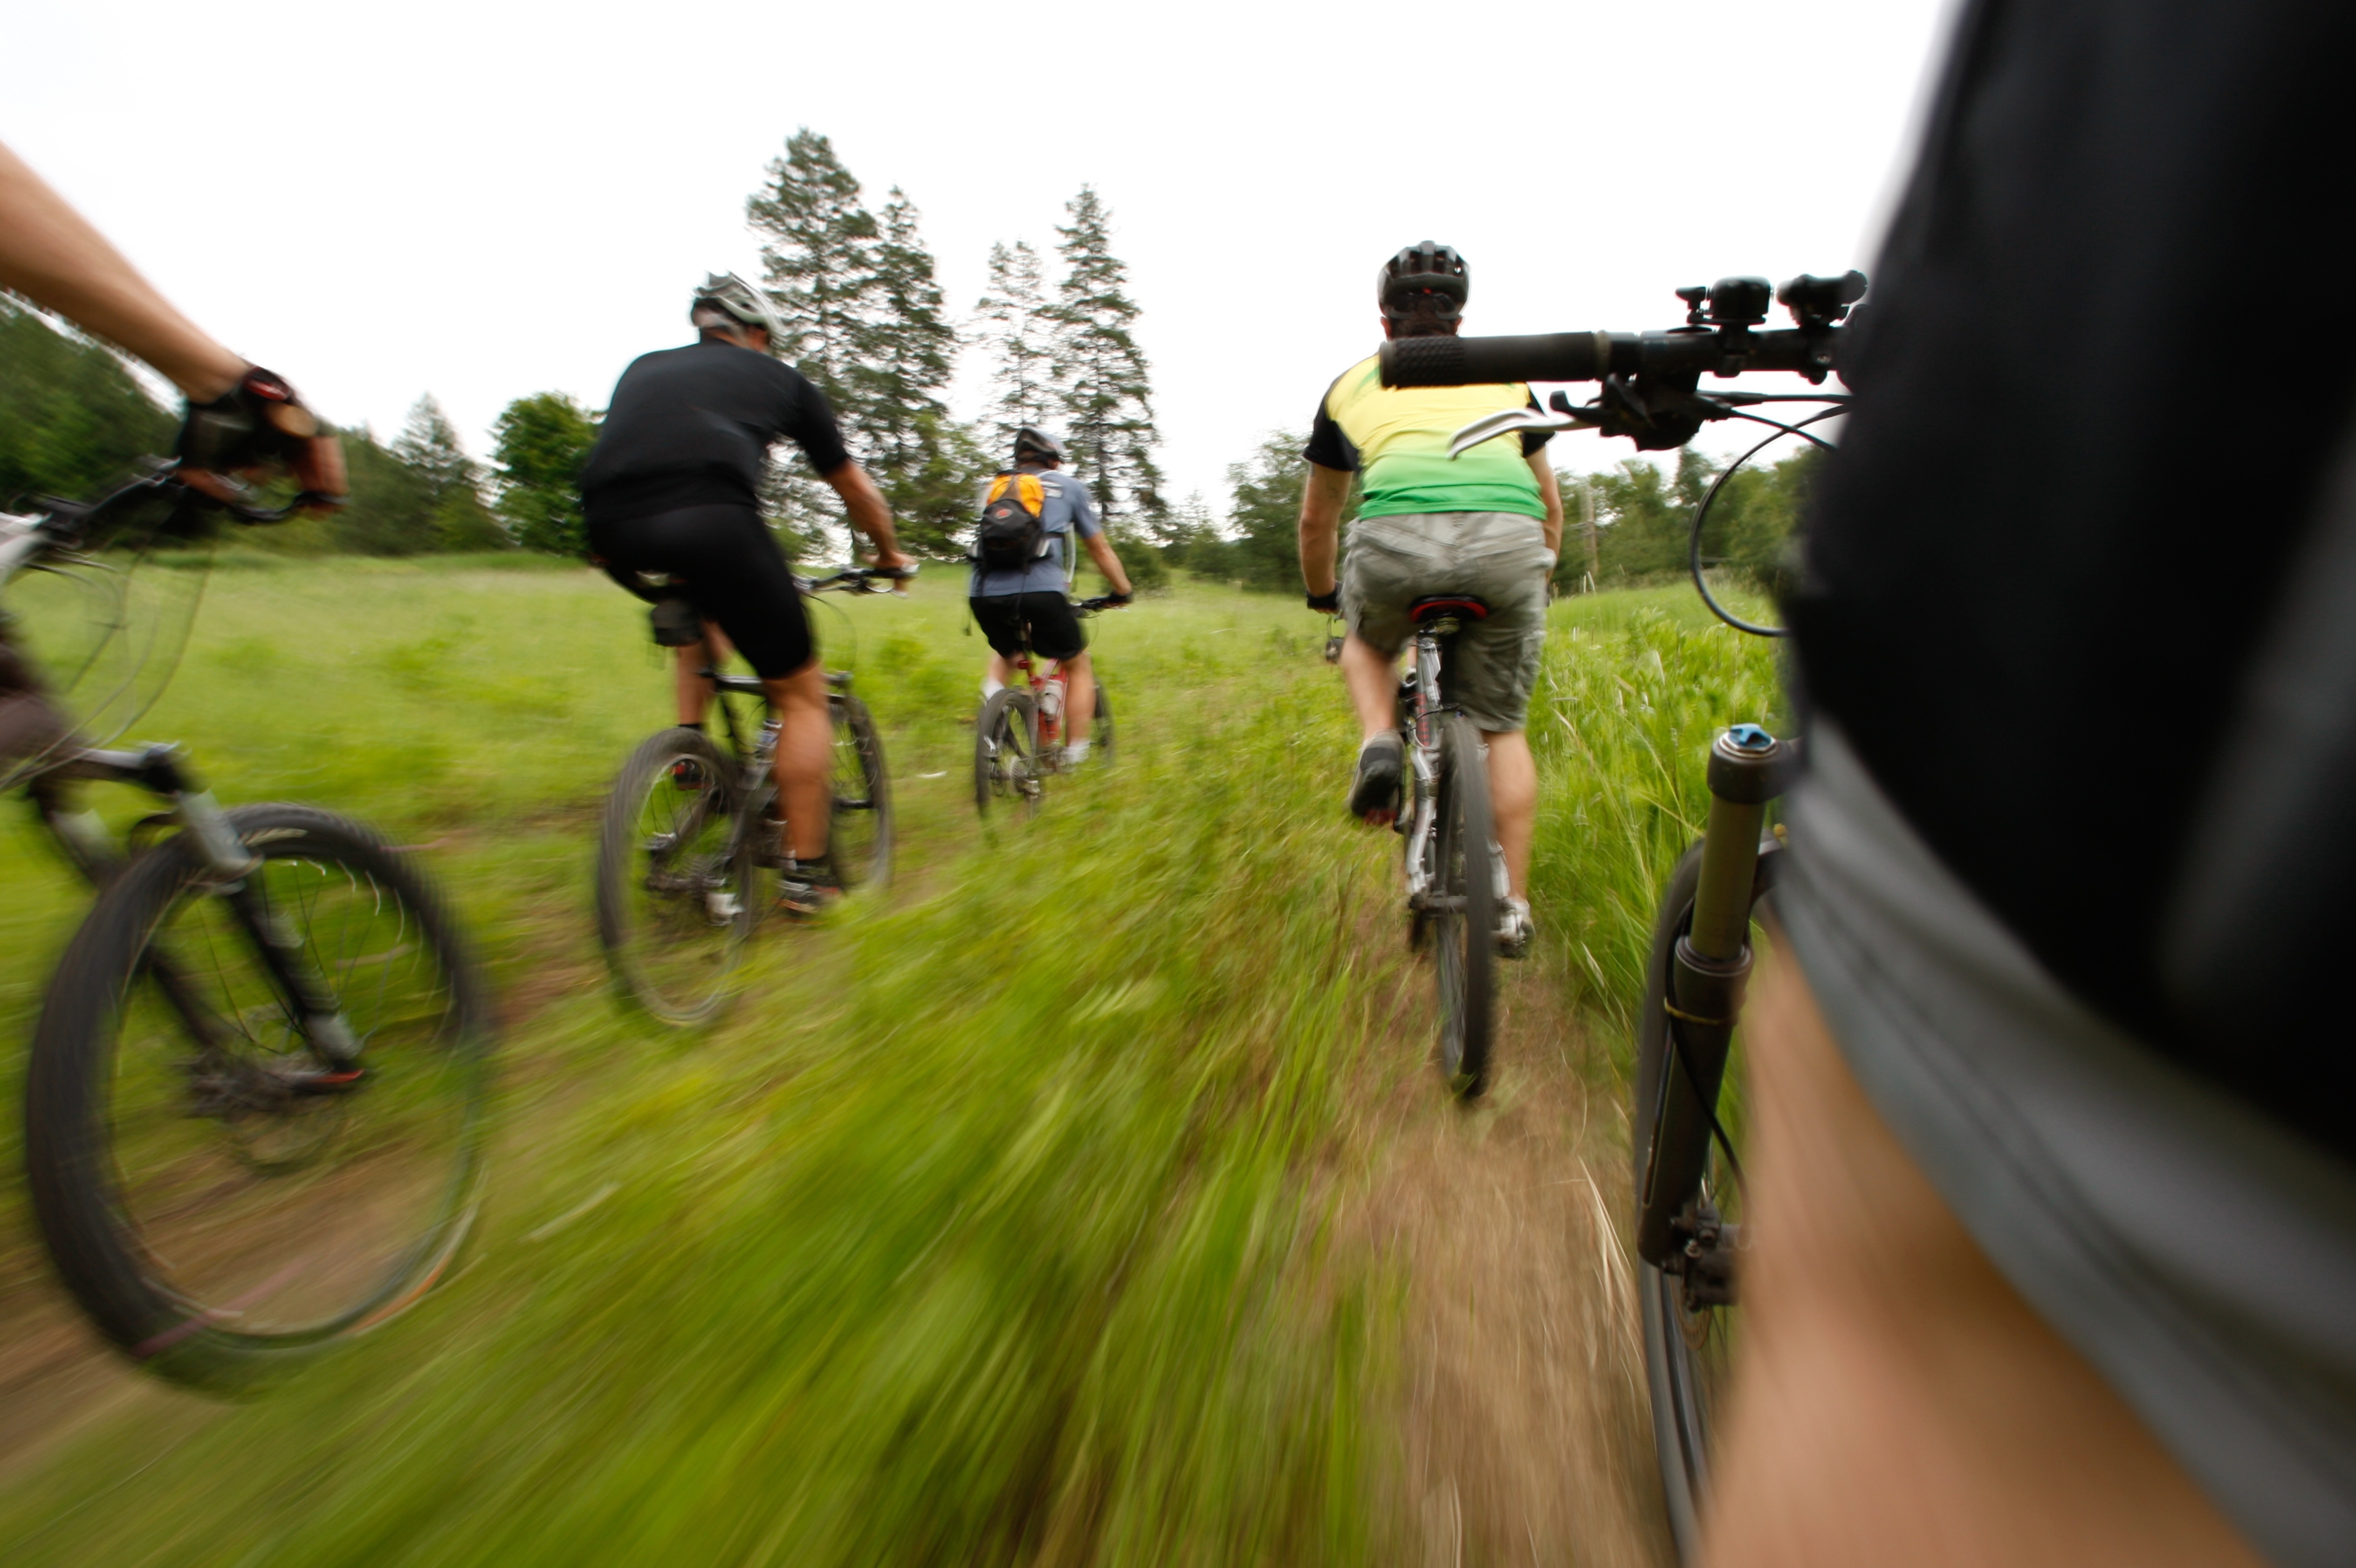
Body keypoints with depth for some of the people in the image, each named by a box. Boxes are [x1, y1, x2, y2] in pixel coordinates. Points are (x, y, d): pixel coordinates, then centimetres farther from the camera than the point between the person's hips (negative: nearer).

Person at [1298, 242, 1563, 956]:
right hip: (1510, 539, 2)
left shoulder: (1353, 382, 30)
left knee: (1368, 642, 32)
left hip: (1396, 536, -1)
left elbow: (1316, 521, 36)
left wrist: (1324, 596, 52)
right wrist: (1539, 581, 55)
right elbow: (1550, 505, 39)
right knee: (1501, 727, 17)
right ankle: (1512, 906, 17)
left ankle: (1380, 744, 4)